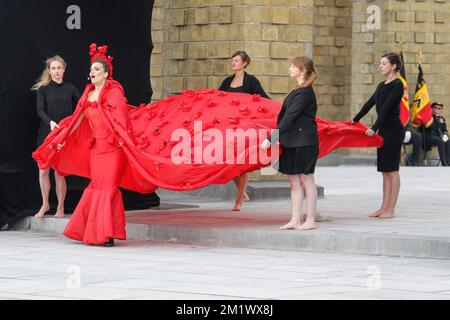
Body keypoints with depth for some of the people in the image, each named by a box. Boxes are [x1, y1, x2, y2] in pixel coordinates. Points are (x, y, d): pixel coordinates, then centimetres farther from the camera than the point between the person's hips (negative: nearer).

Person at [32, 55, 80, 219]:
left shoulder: (70, 89, 6)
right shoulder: (43, 89, 3)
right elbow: (40, 110, -7)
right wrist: (50, 122, -25)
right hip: (46, 134, 1)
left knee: (59, 172, -3)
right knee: (43, 170, 0)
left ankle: (60, 207, 9)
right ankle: (45, 204, 17)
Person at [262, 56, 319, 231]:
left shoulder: (305, 93, -15)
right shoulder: (298, 91, 14)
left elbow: (289, 118, -20)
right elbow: (286, 115, 20)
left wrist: (271, 138, -21)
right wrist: (278, 137, 21)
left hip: (304, 142, -9)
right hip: (293, 142, 9)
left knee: (306, 180, -3)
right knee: (294, 181, 8)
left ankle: (310, 220, 3)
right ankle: (295, 220, 11)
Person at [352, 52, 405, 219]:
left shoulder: (397, 85, -12)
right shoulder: (382, 85, 14)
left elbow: (386, 108, -20)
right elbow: (370, 104, 21)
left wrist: (374, 128, -27)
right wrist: (355, 120, 26)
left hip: (393, 130, -9)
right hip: (383, 130, 9)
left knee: (392, 170, -5)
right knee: (385, 171, 9)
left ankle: (391, 209, -2)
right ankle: (384, 207, 12)